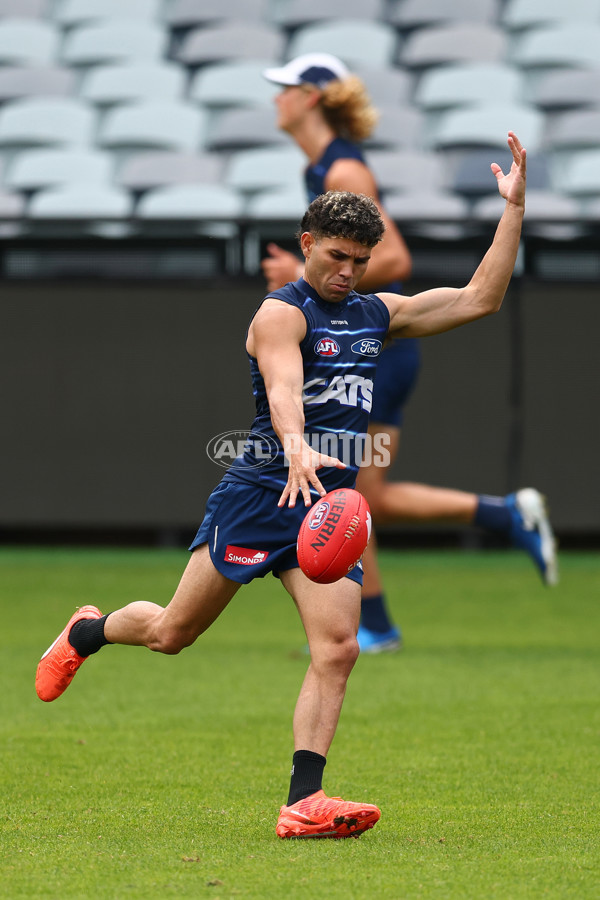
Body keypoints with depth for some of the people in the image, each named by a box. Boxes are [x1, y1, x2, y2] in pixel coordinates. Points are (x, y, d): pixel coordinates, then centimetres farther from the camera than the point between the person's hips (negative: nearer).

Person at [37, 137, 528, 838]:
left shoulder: (377, 314, 14)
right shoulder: (282, 313, -8)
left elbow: (479, 299, 14)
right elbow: (283, 388, -27)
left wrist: (514, 209, 6)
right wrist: (297, 451, -47)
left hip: (332, 503, 6)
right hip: (260, 492, -6)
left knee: (337, 648, -12)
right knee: (171, 632, 3)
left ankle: (303, 803, -15)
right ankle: (88, 631, 36)